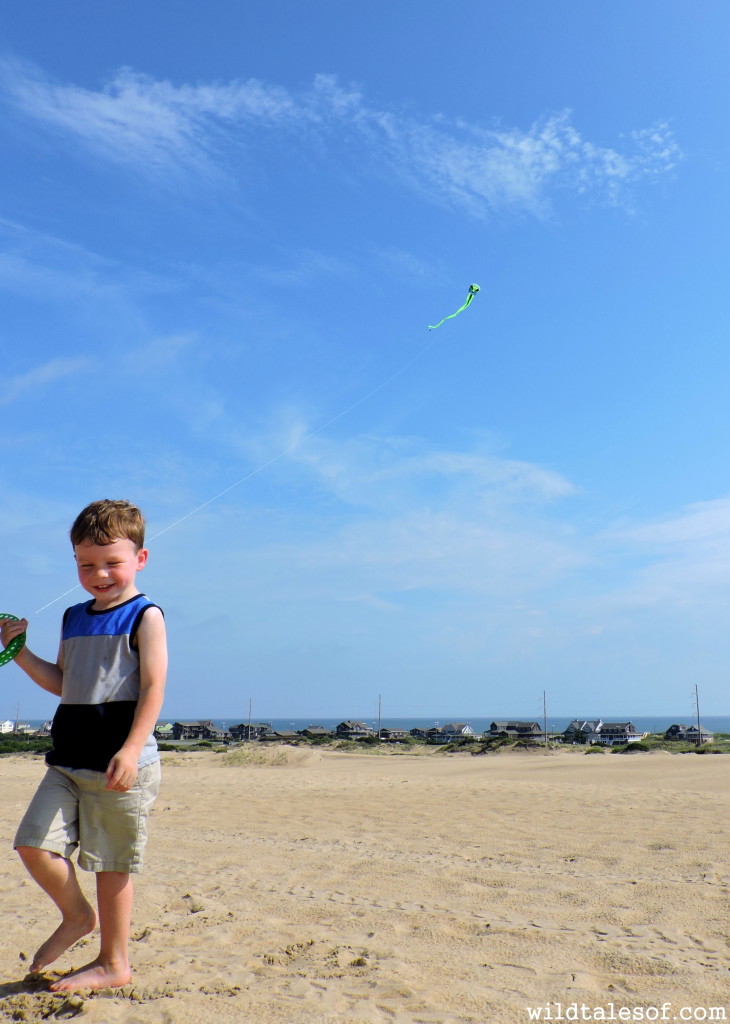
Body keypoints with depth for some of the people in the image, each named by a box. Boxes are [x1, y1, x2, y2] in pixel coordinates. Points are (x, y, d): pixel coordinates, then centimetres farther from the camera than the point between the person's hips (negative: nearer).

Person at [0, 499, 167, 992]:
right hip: (69, 761, 6)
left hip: (122, 764, -6)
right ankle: (77, 916, 26)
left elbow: (153, 688, -13)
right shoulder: (74, 618, 15)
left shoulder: (144, 616, -6)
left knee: (111, 863, 3)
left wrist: (131, 750, -22)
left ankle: (113, 963, 21)